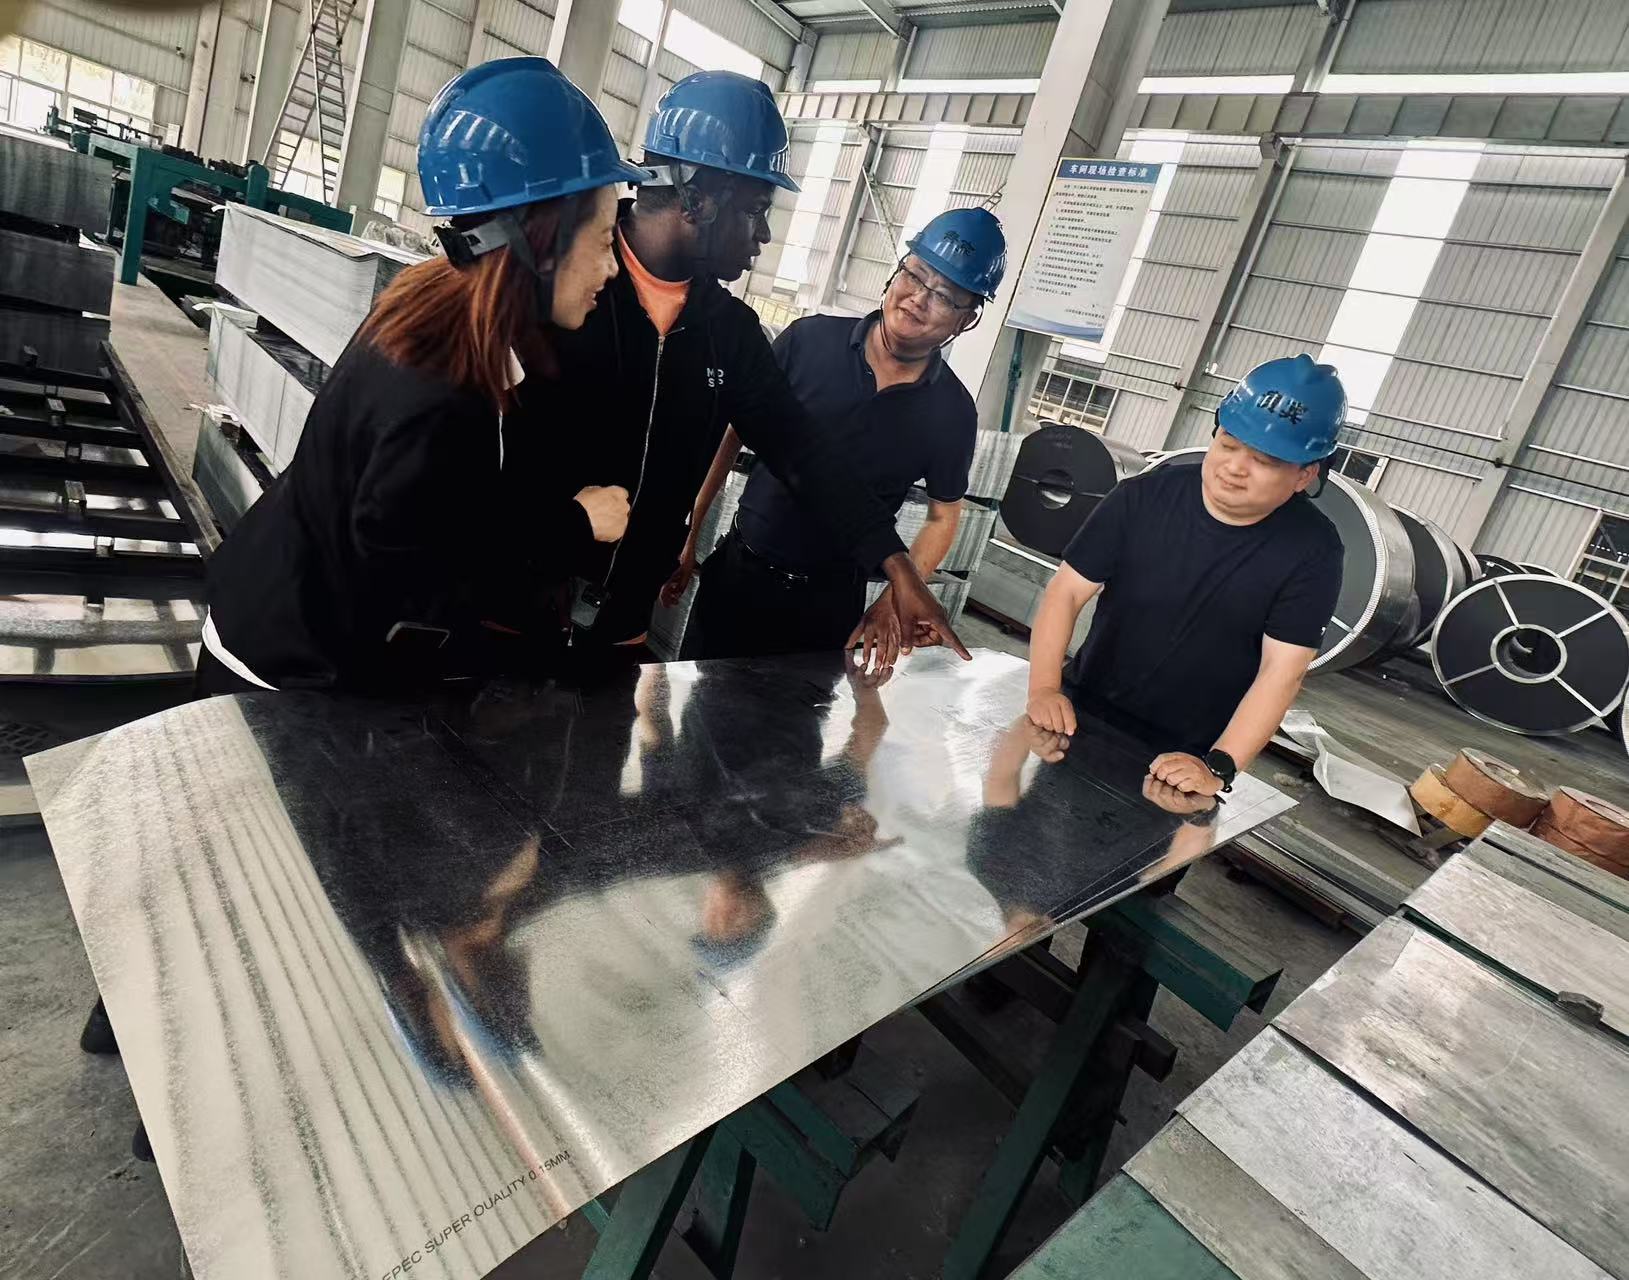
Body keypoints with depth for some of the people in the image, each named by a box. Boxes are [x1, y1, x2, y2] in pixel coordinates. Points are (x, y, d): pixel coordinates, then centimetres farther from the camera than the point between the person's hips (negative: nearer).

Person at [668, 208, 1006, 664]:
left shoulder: (953, 414, -8)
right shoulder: (809, 339, -8)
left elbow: (942, 518, 3)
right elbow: (732, 434, 0)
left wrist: (885, 611, -6)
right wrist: (688, 537, -1)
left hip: (830, 602, 0)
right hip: (737, 569, 1)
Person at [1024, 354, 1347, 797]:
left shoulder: (1312, 551, -14)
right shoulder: (1143, 497, -11)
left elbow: (1281, 673, -17)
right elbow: (1067, 591, -11)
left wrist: (1219, 767, -28)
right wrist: (1044, 688, -23)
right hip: (1081, 716, 2)